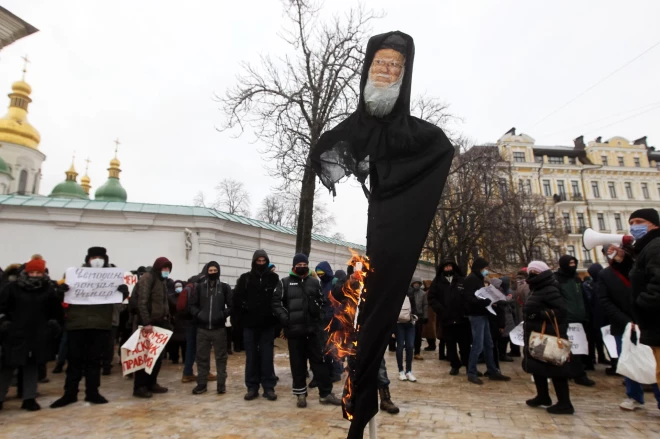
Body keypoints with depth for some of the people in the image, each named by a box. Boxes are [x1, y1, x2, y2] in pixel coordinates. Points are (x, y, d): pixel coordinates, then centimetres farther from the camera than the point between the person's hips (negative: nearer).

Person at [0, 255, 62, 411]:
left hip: (38, 335, 1)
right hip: (15, 334, -1)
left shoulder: (49, 288, 1)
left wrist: (55, 324, -2)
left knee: (32, 365, 10)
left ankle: (29, 398, 18)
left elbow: (55, 310, 4)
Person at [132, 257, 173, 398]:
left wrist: (167, 321, 13)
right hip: (148, 324, -8)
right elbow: (142, 302, -20)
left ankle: (151, 383, 23)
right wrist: (146, 323, -25)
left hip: (160, 323, 8)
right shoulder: (147, 278, -11)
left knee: (158, 355, 11)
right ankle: (140, 387, 8)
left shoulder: (162, 281, 16)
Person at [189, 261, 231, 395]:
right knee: (201, 357, 9)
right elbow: (192, 304, 8)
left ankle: (221, 384, 14)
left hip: (219, 328, -1)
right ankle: (201, 384, 21)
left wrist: (223, 315, -12)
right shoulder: (199, 287, 6)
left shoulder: (225, 287, 3)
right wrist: (197, 314, -7)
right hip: (202, 328, 2)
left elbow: (231, 305, 2)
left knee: (221, 357, 5)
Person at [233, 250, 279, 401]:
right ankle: (252, 387, 19)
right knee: (251, 357, 9)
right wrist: (240, 316, -5)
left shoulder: (274, 278, 1)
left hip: (268, 324, -1)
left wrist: (277, 317, -8)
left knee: (267, 356, 5)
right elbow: (236, 299, 0)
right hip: (250, 324, 1)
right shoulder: (245, 278, 2)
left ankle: (269, 387, 13)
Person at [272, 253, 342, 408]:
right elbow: (276, 302, -3)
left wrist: (318, 312, 7)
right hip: (294, 329, -2)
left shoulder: (314, 282, 11)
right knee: (298, 363, 7)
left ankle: (325, 393, 15)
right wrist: (285, 318, -12)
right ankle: (301, 393, 21)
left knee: (319, 360, 6)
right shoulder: (284, 282, 2)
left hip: (313, 328, 2)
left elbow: (321, 301, 21)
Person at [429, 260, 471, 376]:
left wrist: (466, 310, -8)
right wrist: (441, 310, -12)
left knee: (465, 344, 5)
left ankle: (469, 365, 18)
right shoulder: (437, 282, 6)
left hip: (462, 318, 0)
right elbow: (431, 298, 1)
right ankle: (455, 365, 21)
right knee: (450, 345, 9)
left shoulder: (462, 281, 8)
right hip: (447, 319, 0)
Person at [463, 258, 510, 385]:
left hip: (482, 315, 10)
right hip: (476, 315, -10)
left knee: (488, 345, 15)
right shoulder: (471, 279, -13)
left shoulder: (479, 279, 17)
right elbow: (468, 298, -23)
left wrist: (489, 301, 3)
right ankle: (472, 373, 5)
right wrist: (486, 302, -25)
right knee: (478, 346, -6)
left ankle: (493, 372, 24)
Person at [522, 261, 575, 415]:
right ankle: (543, 397, 29)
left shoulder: (550, 290, -15)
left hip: (549, 337, -10)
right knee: (537, 366, 17)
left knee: (555, 369, -3)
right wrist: (528, 314, 8)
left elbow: (561, 311, -23)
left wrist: (540, 314, -27)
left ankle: (564, 404, 5)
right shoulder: (538, 290, 16)